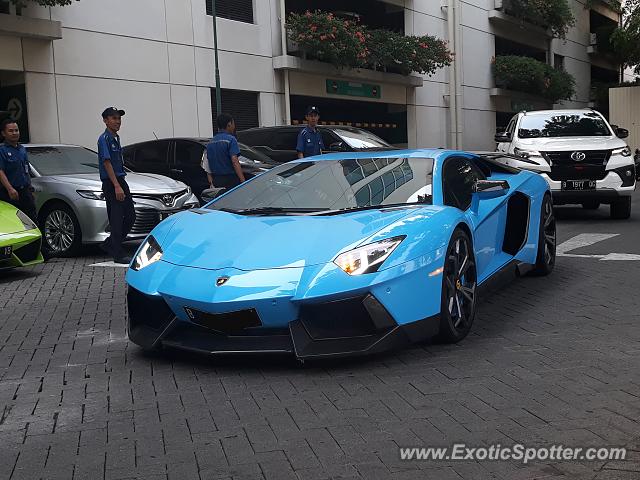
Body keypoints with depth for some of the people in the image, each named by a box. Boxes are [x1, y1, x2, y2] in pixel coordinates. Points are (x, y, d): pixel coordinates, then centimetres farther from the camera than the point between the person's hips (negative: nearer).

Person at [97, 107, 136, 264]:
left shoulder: (116, 138, 16)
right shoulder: (104, 139, -11)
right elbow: (107, 163, -18)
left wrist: (121, 184, 19)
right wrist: (117, 186, -23)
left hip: (120, 180, 9)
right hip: (110, 183, -9)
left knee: (130, 216, 10)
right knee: (116, 219, -5)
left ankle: (109, 245, 21)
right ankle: (118, 254, 1)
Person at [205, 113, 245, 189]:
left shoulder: (211, 142, 15)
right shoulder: (230, 139, -8)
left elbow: (208, 169, 16)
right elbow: (235, 162, -18)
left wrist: (211, 182, 22)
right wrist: (243, 181, -22)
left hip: (216, 181, 7)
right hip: (230, 180, -7)